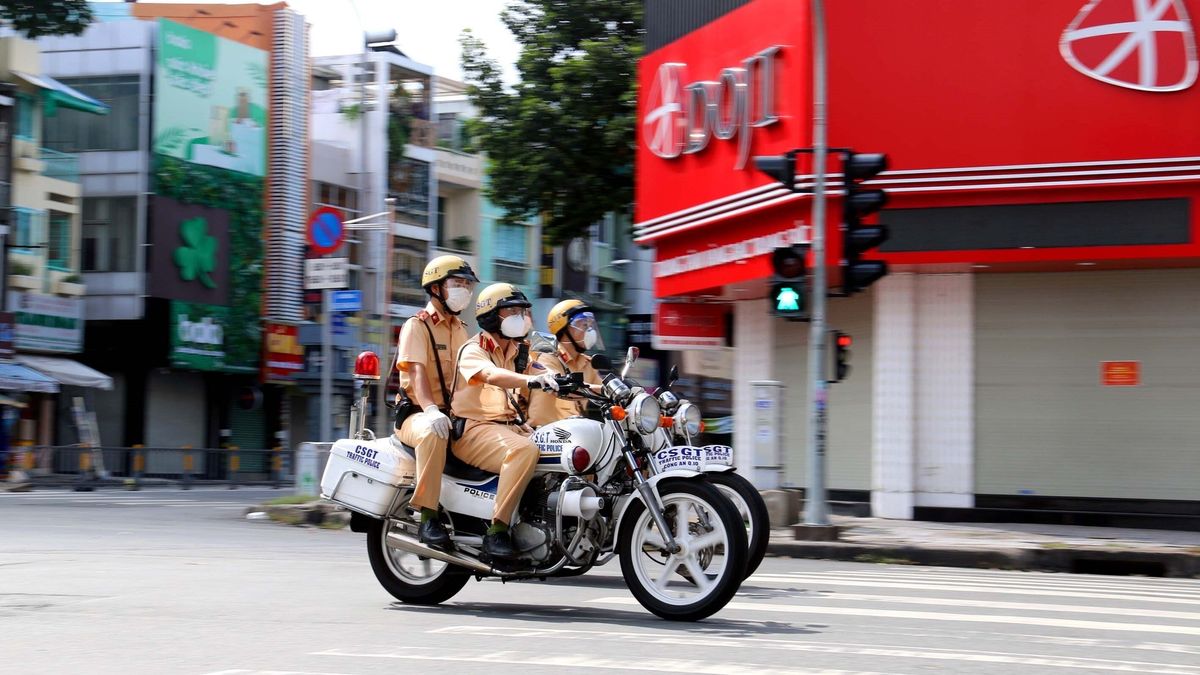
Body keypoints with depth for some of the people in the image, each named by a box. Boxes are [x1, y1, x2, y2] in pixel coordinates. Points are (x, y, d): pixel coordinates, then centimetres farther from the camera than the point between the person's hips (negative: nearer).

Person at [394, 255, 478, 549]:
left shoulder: (460, 329, 21)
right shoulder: (417, 326, -3)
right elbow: (416, 371, -19)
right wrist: (430, 410, -38)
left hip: (457, 413, 7)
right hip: (418, 414, -7)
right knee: (433, 432, -41)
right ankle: (428, 517, -42)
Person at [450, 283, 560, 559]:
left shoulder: (519, 352, 19)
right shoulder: (473, 350, -5)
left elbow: (551, 379, 8)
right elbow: (491, 375, -28)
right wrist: (531, 380, -46)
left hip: (512, 426, 8)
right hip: (475, 429, -8)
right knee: (525, 450, -36)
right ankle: (496, 531, -34)